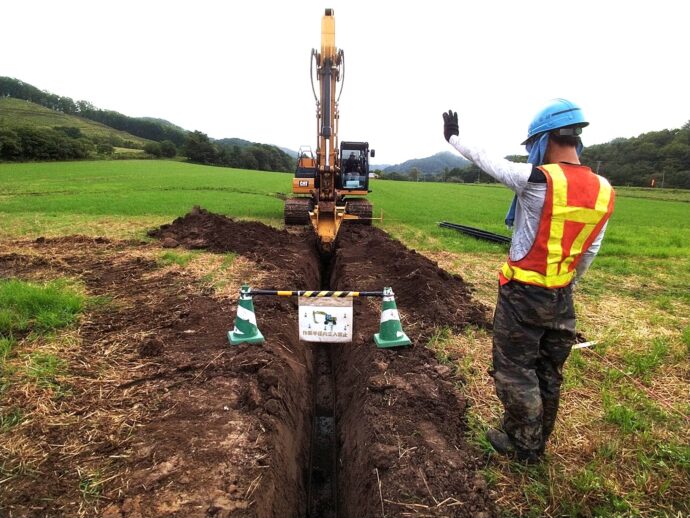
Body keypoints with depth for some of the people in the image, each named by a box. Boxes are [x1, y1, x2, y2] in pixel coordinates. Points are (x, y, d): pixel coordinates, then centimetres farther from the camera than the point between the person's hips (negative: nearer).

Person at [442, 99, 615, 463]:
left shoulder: (537, 179, -20)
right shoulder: (603, 191, 1)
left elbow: (486, 160, -5)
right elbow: (590, 251, 10)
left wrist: (454, 137, 12)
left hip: (522, 294, -7)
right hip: (560, 298, 7)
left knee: (515, 370, 10)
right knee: (549, 373, 20)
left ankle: (523, 445, 26)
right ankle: (538, 441, 38)